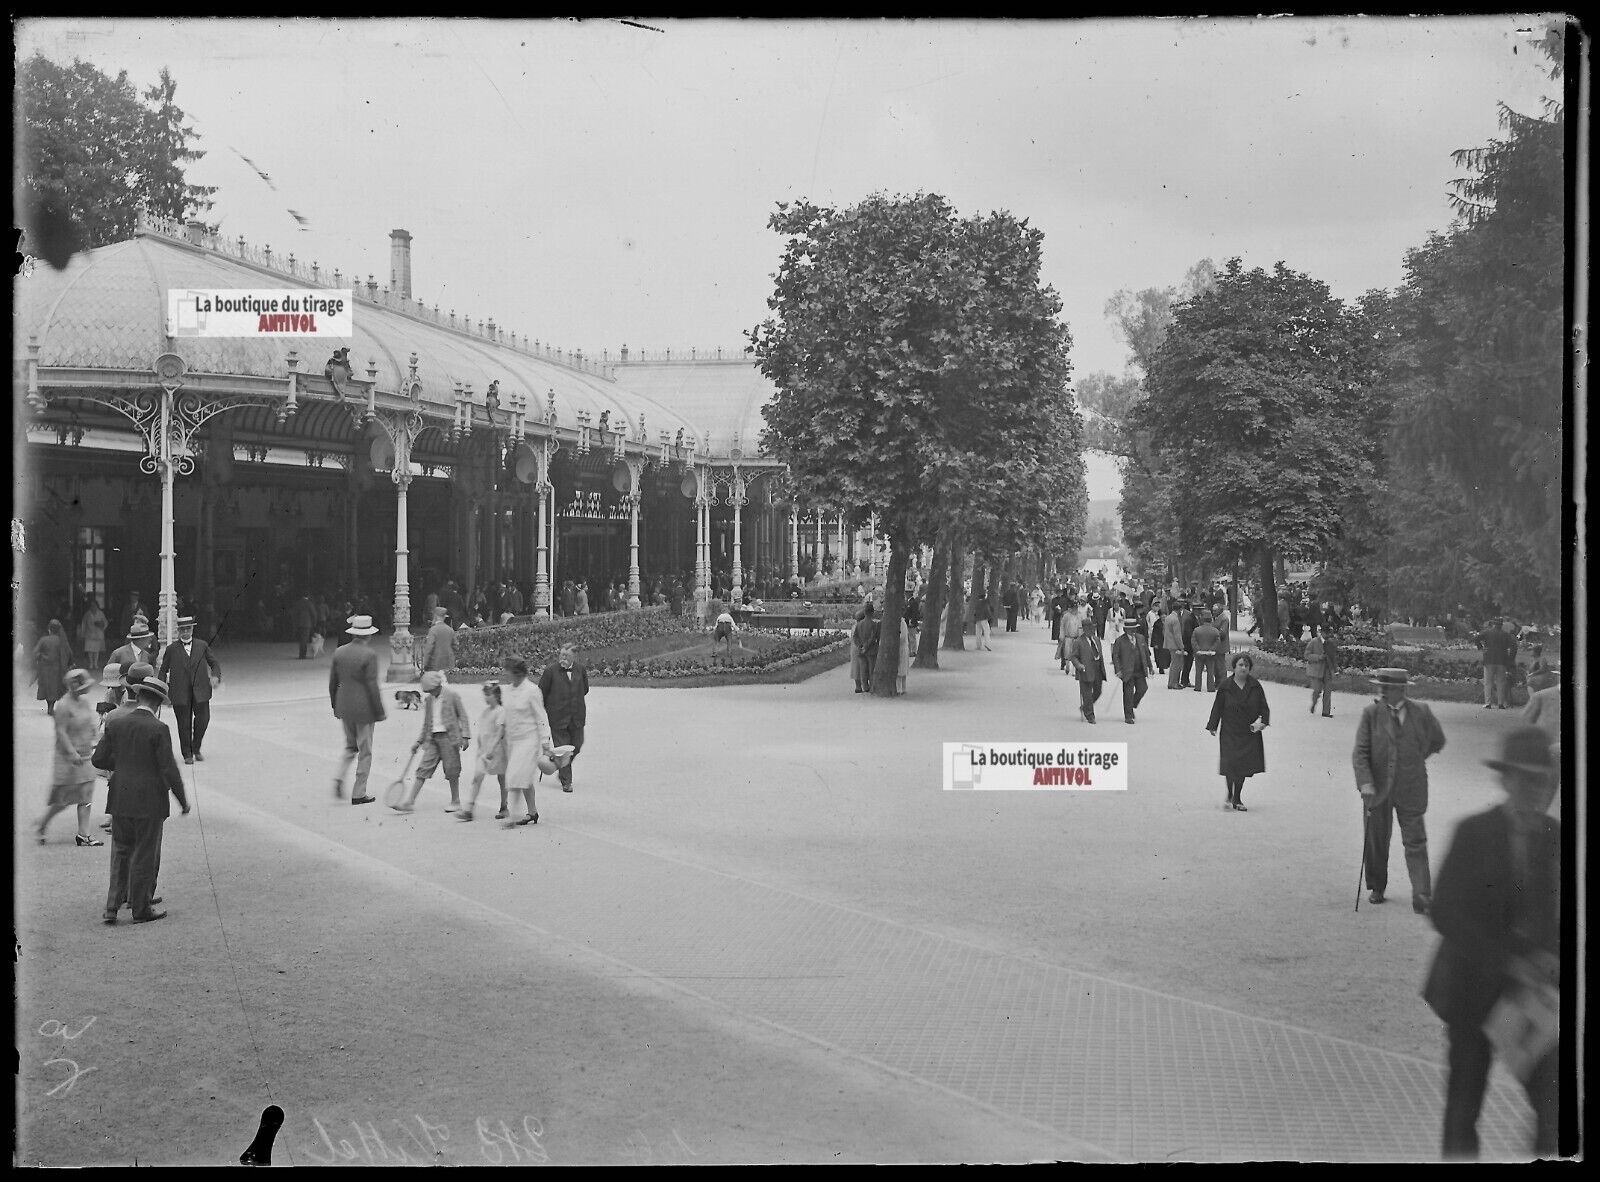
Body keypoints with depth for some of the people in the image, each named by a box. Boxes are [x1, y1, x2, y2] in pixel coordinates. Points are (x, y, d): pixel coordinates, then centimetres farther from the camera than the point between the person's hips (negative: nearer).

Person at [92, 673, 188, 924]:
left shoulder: (116, 725, 1)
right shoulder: (159, 729, -14)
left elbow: (98, 759, 5)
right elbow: (169, 770, -14)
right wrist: (182, 800, -3)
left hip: (120, 800, 5)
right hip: (149, 802, -5)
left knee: (121, 852, 15)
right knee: (145, 856, 6)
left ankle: (112, 907, 10)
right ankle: (141, 909, 15)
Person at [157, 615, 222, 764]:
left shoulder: (202, 646, 9)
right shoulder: (172, 649, 5)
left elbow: (214, 664, 14)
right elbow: (163, 670, 9)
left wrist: (215, 676, -7)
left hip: (200, 692, 1)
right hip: (180, 694, -1)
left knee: (203, 720, -5)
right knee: (184, 724, 3)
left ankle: (196, 749, 17)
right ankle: (187, 754, 15)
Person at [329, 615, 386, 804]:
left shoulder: (339, 652, 2)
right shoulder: (369, 655, -15)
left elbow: (332, 682, 8)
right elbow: (372, 686, -16)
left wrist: (335, 706, 20)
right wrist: (380, 712, -8)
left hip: (344, 708, 5)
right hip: (364, 709, -5)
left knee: (350, 746, 23)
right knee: (364, 751, 6)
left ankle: (339, 777, 1)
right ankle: (358, 794, 9)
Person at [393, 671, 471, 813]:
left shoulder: (452, 695, -4)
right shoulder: (428, 700, 12)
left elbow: (463, 716, -3)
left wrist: (465, 736, -9)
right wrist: (418, 741, 16)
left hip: (448, 736, -5)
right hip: (432, 738, 5)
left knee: (451, 770, -1)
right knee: (423, 768, -1)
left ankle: (455, 801, 15)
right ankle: (409, 802, -4)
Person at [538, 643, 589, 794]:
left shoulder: (580, 669, 2)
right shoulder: (551, 671, -9)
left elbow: (585, 690, 19)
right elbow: (541, 692, -2)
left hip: (576, 717, 4)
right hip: (558, 717, -4)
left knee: (576, 746, 8)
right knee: (563, 748, -1)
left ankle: (562, 771, 35)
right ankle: (566, 782, 8)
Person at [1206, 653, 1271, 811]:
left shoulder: (1255, 686, 2)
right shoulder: (1225, 687, -3)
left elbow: (1264, 707, 6)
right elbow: (1217, 708, 3)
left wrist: (1262, 721, -10)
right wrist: (1213, 727, 1)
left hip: (1250, 733, 2)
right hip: (1230, 733, -2)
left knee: (1244, 767, 5)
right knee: (1230, 765, -12)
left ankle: (1237, 799, 18)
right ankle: (1230, 795, 8)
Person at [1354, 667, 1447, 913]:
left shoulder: (1421, 713, -3)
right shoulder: (1371, 714, -5)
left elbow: (1438, 741, 15)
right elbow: (1360, 752, -10)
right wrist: (1365, 782, -22)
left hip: (1411, 788, -1)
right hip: (1378, 788, 1)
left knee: (1415, 842, -3)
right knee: (1377, 841, 12)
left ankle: (1421, 896, -1)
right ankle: (1377, 888, 30)